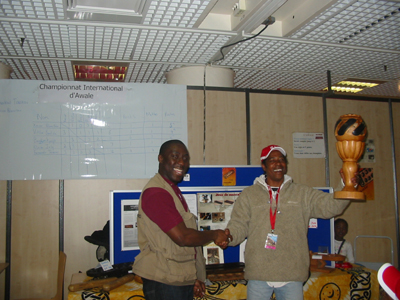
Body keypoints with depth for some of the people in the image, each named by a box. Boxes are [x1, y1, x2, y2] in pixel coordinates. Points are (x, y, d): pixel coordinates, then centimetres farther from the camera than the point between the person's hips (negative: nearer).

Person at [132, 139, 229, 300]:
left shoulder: (173, 190, 14)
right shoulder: (156, 193, -18)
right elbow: (182, 237, -23)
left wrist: (194, 278, 15)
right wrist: (215, 235, -7)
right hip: (164, 283, -9)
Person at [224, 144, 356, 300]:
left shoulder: (303, 194, 9)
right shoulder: (249, 194, 7)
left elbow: (331, 205, 0)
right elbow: (239, 226, 3)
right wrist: (228, 235, -18)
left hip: (292, 275, 1)